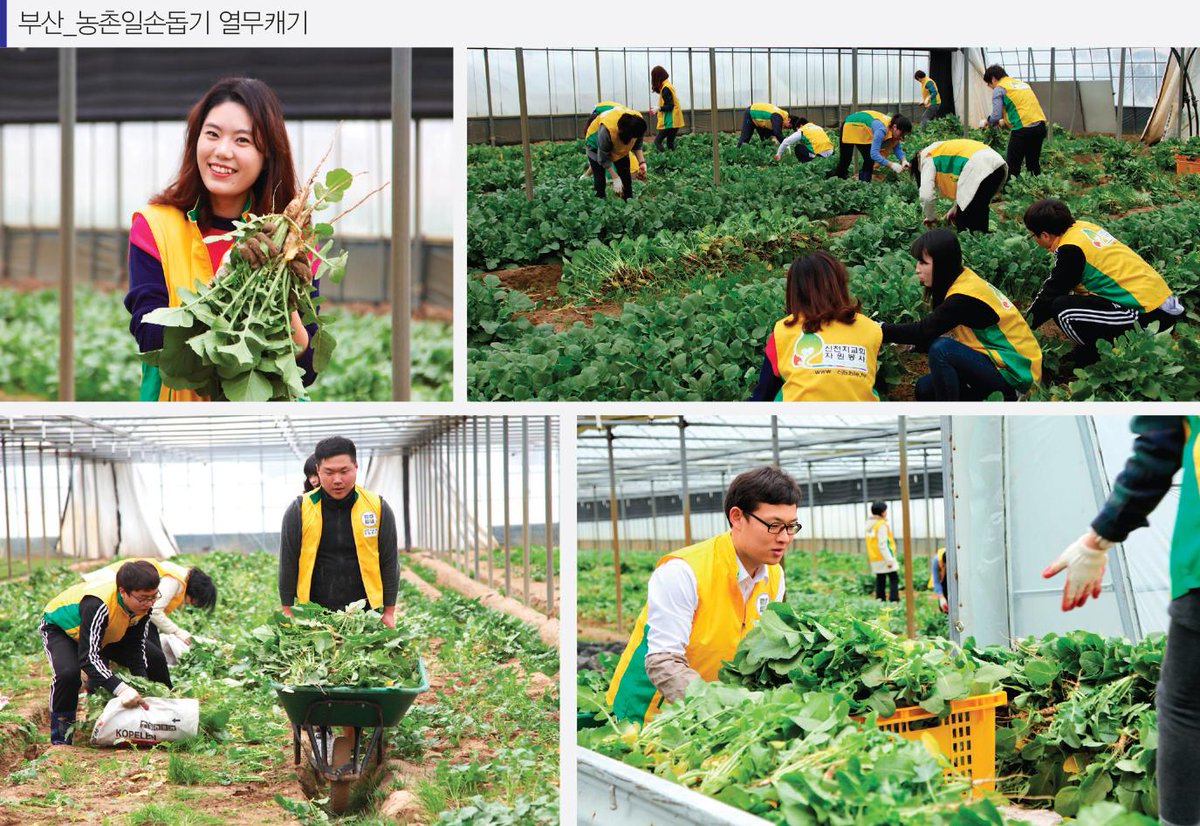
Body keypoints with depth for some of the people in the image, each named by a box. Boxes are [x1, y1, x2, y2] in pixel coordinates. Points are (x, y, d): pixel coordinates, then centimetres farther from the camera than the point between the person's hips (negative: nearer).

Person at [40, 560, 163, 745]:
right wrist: (121, 689, -58)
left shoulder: (143, 605, -23)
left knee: (154, 660, -3)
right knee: (68, 672, -37)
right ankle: (60, 726, -14)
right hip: (58, 626, -7)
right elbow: (88, 657, -47)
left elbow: (136, 649, -16)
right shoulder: (98, 605, -45)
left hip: (105, 632, 7)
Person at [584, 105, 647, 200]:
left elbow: (637, 143, -7)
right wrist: (615, 179, -27)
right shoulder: (606, 130, -43)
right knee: (599, 177, -16)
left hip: (620, 146, 5)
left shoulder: (638, 122, -29)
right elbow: (603, 158, -29)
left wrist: (642, 162, -19)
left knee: (626, 177, -4)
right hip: (596, 144, -5)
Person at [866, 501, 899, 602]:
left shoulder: (869, 524, 9)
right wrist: (889, 560, -22)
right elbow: (882, 544, -22)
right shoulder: (882, 525, -16)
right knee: (894, 579, -5)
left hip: (874, 559, 8)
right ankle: (894, 600, -12)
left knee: (880, 580, 13)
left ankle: (880, 600, 14)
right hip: (884, 557, -8)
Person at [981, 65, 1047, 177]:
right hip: (1040, 125, 7)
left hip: (1023, 129, -7)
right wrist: (1004, 121, 31)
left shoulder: (999, 89, -1)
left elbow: (996, 116, -8)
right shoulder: (1022, 83, 22)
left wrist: (987, 121, 13)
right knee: (1033, 164, 16)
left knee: (1012, 165, 0)